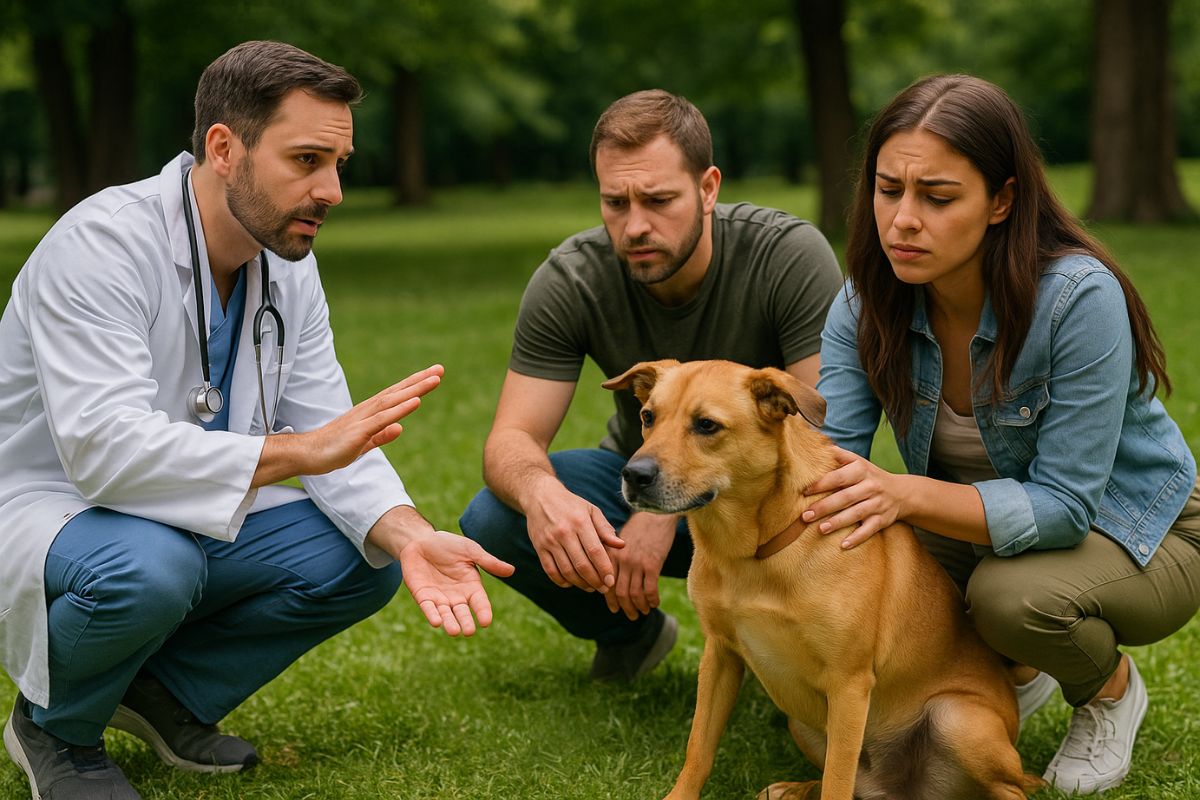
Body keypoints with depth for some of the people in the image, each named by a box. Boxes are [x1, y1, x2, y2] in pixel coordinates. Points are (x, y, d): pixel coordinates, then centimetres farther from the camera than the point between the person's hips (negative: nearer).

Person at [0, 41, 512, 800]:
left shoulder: (289, 264, -1)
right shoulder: (102, 245, -25)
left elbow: (331, 439, -6)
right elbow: (104, 447, -37)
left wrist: (411, 536, -26)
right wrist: (302, 450, -41)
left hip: (191, 521, 7)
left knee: (368, 556, -9)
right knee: (149, 564, -38)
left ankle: (170, 692, 9)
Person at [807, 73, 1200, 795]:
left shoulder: (1079, 298, -31)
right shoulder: (866, 304, -14)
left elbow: (1064, 506, -32)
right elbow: (830, 448, -21)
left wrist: (907, 495, -47)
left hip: (1136, 534, -5)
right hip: (976, 517, 5)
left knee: (1011, 593, -35)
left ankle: (1111, 687, 2)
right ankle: (1017, 669, 8)